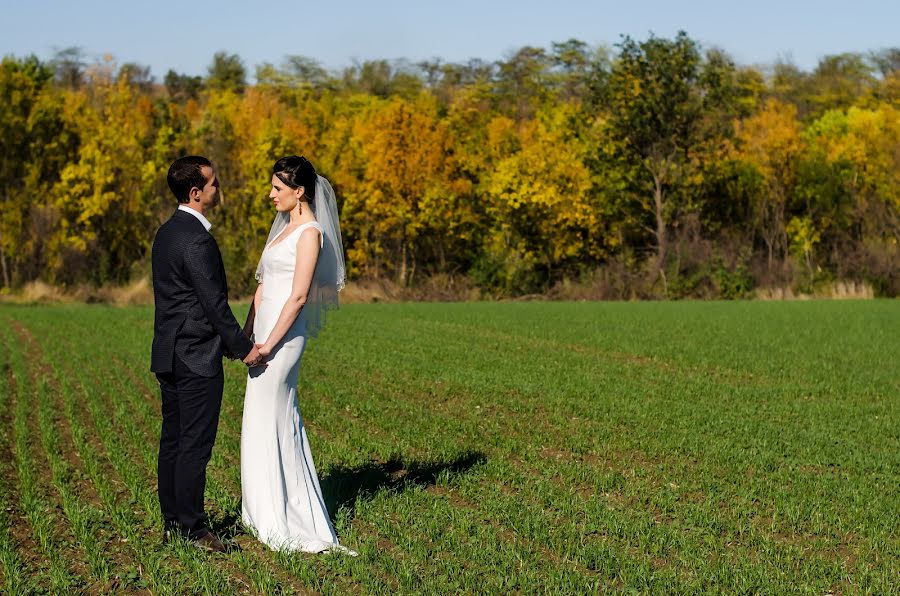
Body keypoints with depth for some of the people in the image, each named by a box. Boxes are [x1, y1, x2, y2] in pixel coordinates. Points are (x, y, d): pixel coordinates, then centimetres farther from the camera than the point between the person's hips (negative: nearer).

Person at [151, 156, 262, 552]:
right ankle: (192, 530, -1)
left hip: (169, 355, 10)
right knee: (195, 445, -5)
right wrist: (243, 349, -9)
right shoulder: (196, 239, -18)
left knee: (172, 441, 11)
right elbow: (214, 303, -18)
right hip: (197, 356, -10)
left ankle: (173, 524, 17)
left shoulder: (167, 232, 13)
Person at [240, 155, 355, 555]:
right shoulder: (285, 227, 16)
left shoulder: (310, 232, -12)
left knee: (266, 422, -4)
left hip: (284, 334, -9)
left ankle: (278, 522, 4)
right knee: (279, 420, 13)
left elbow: (298, 296, -19)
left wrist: (269, 344, -20)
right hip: (266, 332, 9)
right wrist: (246, 336, 14)